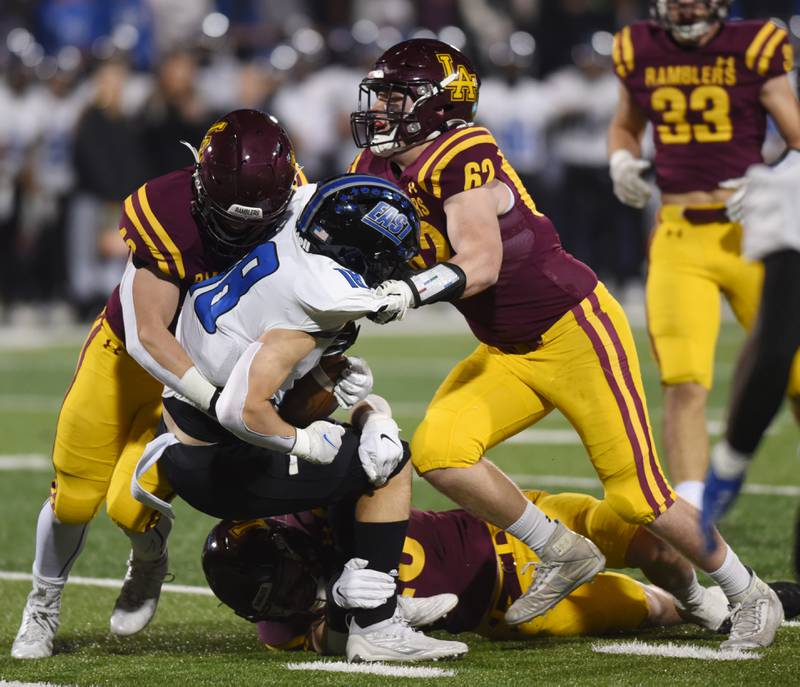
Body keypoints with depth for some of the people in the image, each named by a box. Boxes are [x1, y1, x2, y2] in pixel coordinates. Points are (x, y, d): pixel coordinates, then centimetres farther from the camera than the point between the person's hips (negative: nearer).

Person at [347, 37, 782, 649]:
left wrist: (410, 292, -46)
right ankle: (563, 555, 4)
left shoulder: (461, 158, -23)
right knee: (437, 449, -14)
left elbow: (481, 264, -33)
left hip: (576, 331, -8)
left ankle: (750, 595, 18)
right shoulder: (379, 171, 3)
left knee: (636, 495, -5)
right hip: (507, 354, 8)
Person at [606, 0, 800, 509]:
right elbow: (625, 127, 26)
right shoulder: (639, 52, 7)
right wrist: (623, 160, 4)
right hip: (679, 240, 1)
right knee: (684, 385, -12)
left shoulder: (753, 50, -3)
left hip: (751, 234, -1)